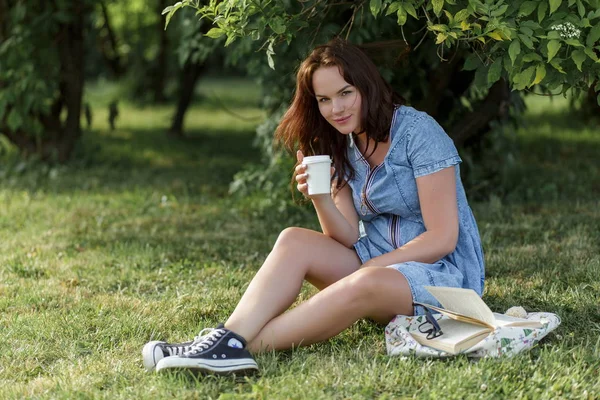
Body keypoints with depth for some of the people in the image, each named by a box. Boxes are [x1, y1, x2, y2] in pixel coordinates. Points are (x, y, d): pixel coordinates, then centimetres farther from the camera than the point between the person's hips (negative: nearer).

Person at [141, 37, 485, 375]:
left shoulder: (418, 131, -13)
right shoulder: (344, 147, 8)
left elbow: (442, 238, -16)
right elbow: (347, 240, 0)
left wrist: (372, 266, -18)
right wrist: (319, 198, -17)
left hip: (443, 272, -7)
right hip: (379, 264, 7)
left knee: (364, 283, -37)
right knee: (294, 240, -15)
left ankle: (248, 345, -38)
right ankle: (229, 337, -34)